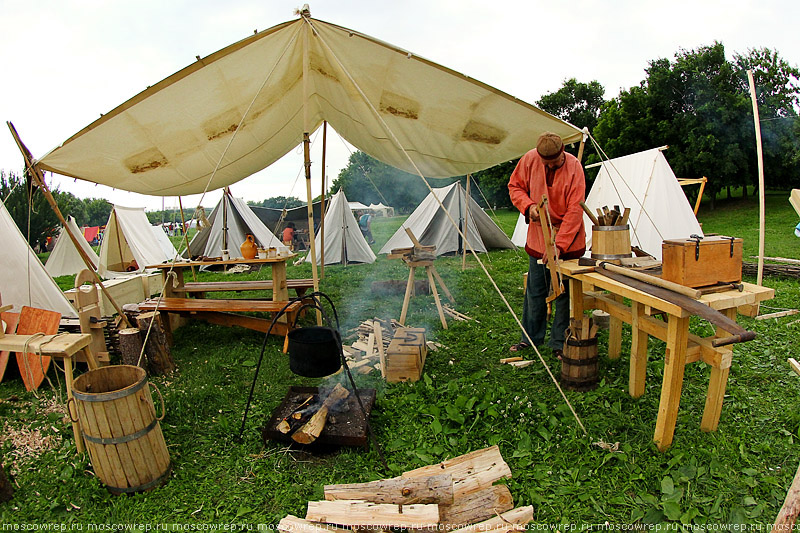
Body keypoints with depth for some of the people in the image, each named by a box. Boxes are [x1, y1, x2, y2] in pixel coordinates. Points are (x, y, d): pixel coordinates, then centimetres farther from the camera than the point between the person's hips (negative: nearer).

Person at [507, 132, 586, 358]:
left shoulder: (574, 167, -15)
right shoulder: (529, 160, -7)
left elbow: (574, 211, -18)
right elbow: (515, 186, 6)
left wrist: (559, 245, -24)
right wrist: (528, 206, -14)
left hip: (567, 241, -2)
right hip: (538, 237, 2)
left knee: (564, 293, 3)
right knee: (535, 291, 9)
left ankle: (559, 343, 17)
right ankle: (531, 338, 26)